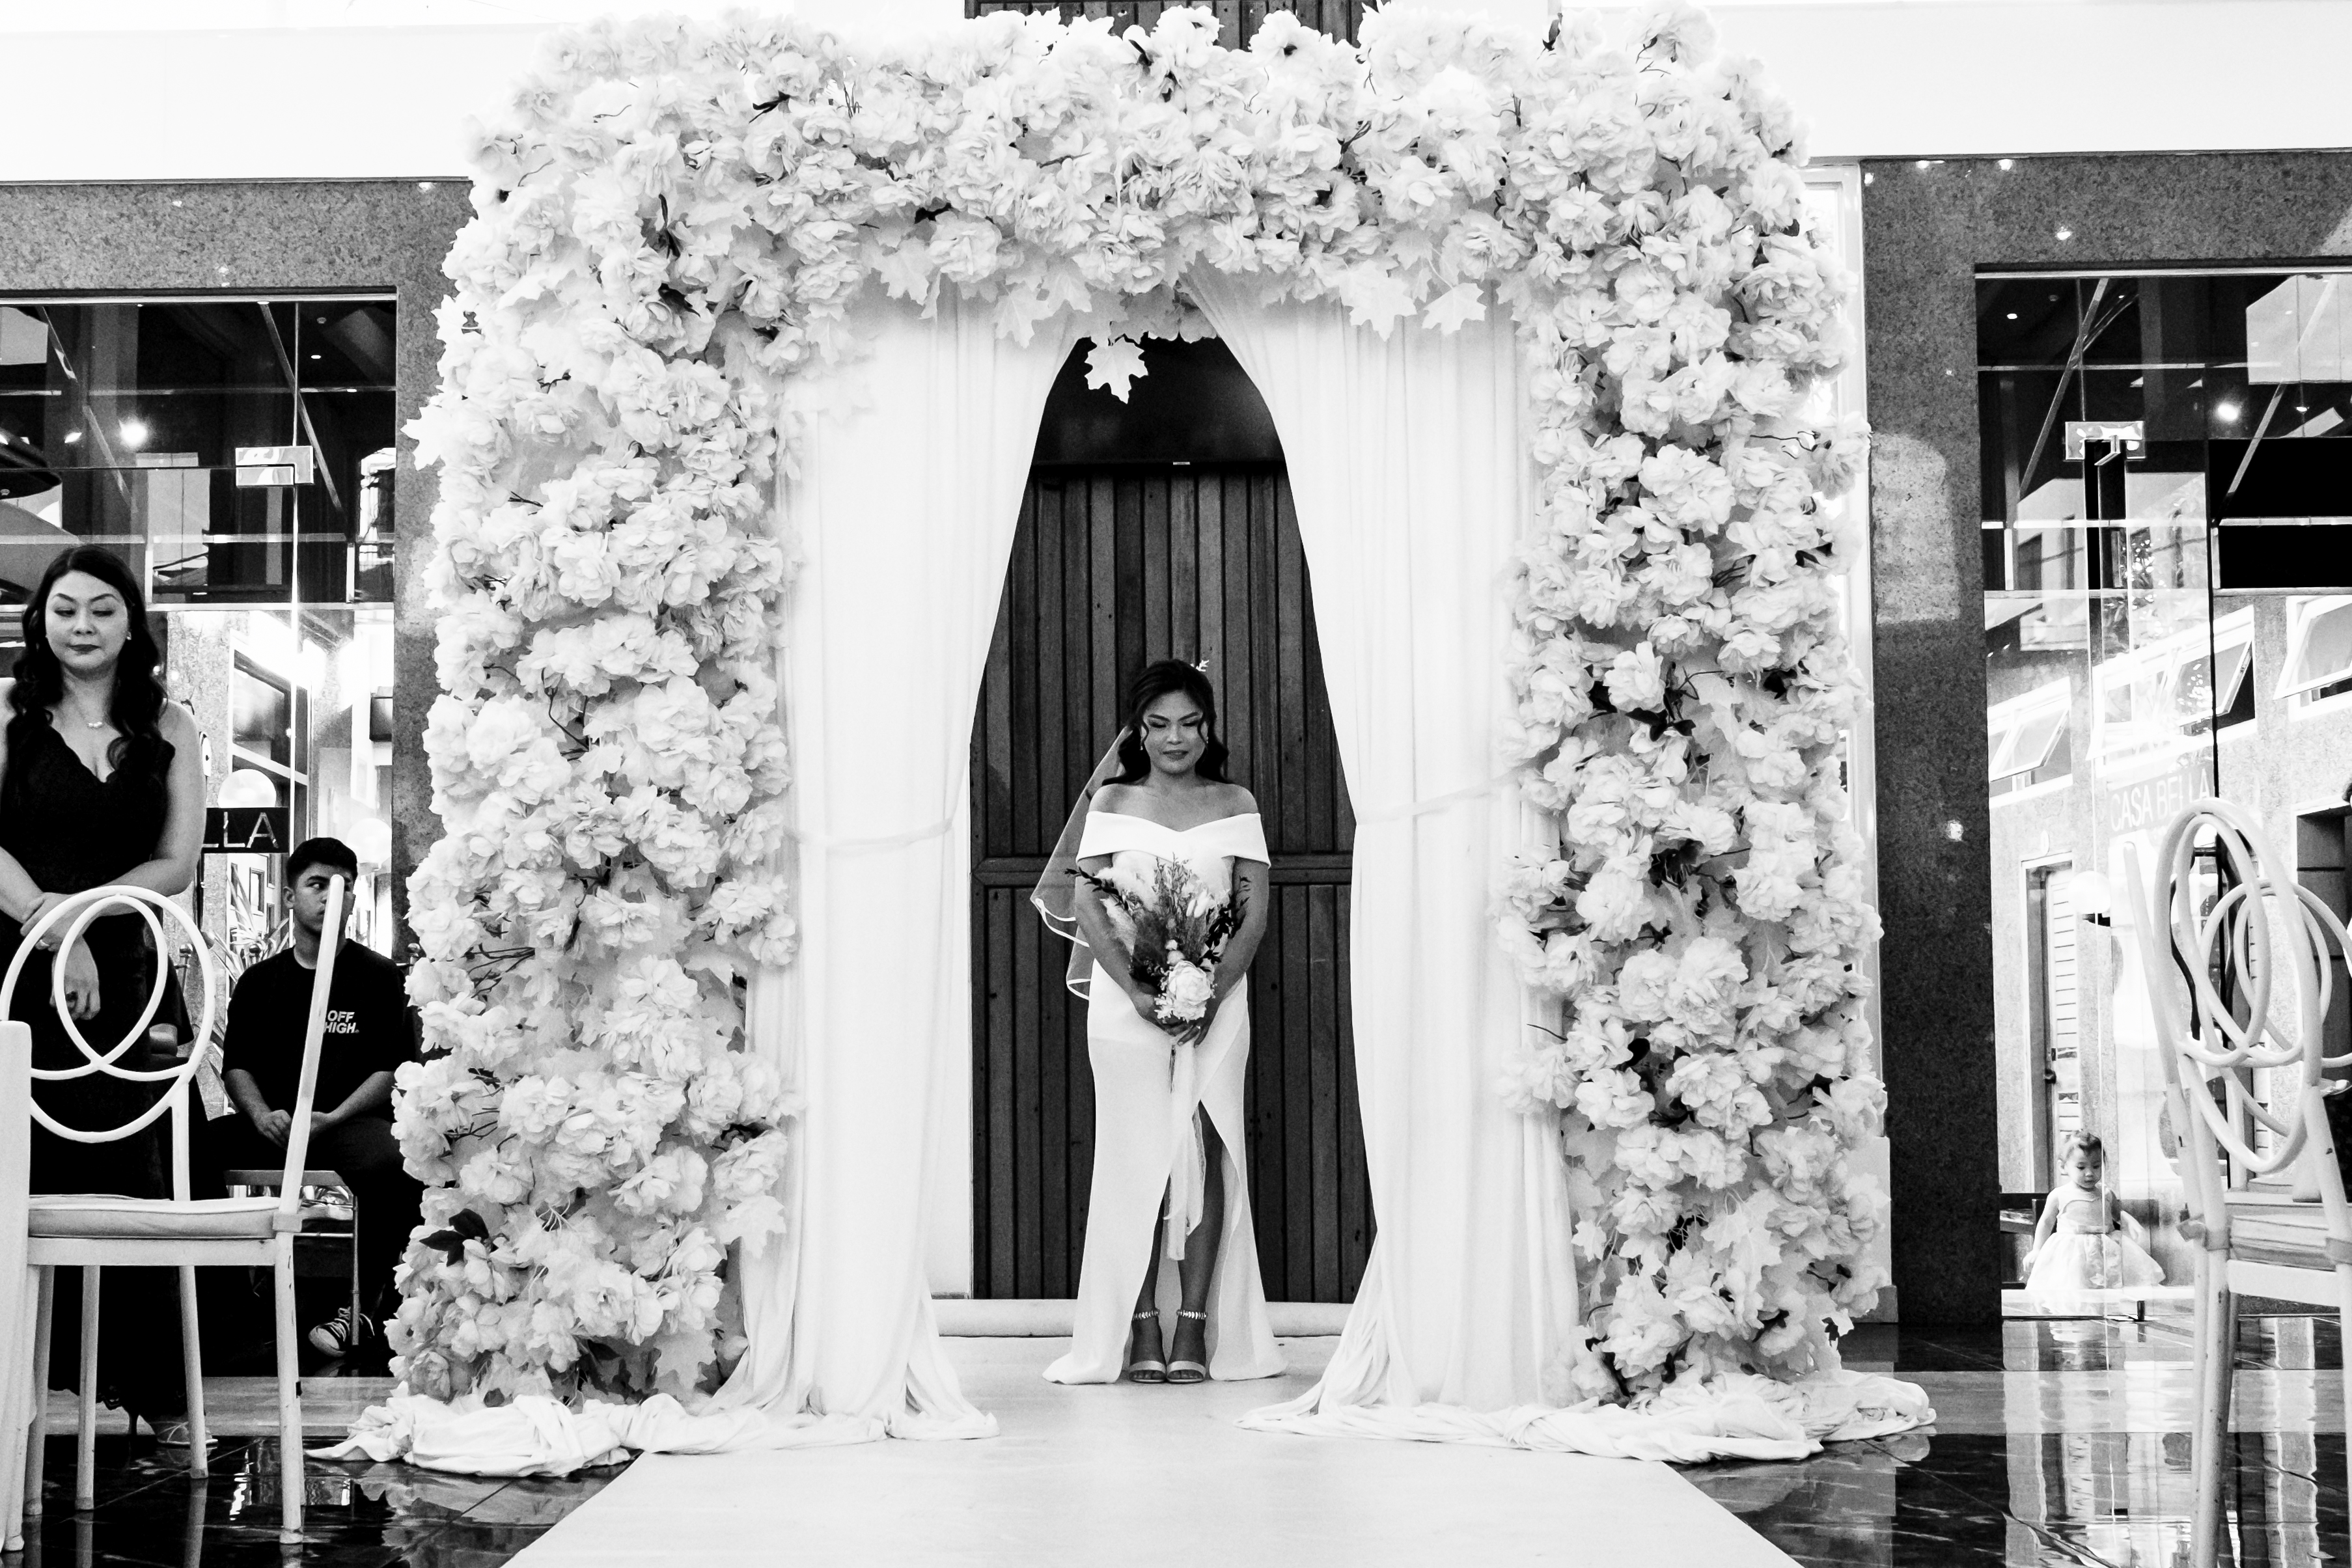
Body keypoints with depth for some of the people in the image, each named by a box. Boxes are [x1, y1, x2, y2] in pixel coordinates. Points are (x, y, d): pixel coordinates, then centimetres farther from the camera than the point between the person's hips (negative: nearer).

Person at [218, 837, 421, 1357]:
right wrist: (262, 1115, -9)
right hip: (275, 1127, 3)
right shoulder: (259, 982, 19)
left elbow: (393, 1068, 2)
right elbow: (237, 1064, 13)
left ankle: (361, 1303, -15)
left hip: (351, 1122, -2)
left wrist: (335, 1117, -13)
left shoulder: (379, 977, 10)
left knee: (394, 1164, -36)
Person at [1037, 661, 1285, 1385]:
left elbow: (1255, 912, 3)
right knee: (1138, 1156, -2)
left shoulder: (1234, 804, 9)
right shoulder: (1113, 801, 8)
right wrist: (1138, 992, -12)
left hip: (1215, 999, 0)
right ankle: (1141, 1331, 2)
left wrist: (1211, 995, -11)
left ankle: (1195, 1330, -2)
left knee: (1204, 1152, -5)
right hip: (1128, 996, 0)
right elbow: (1085, 905, 0)